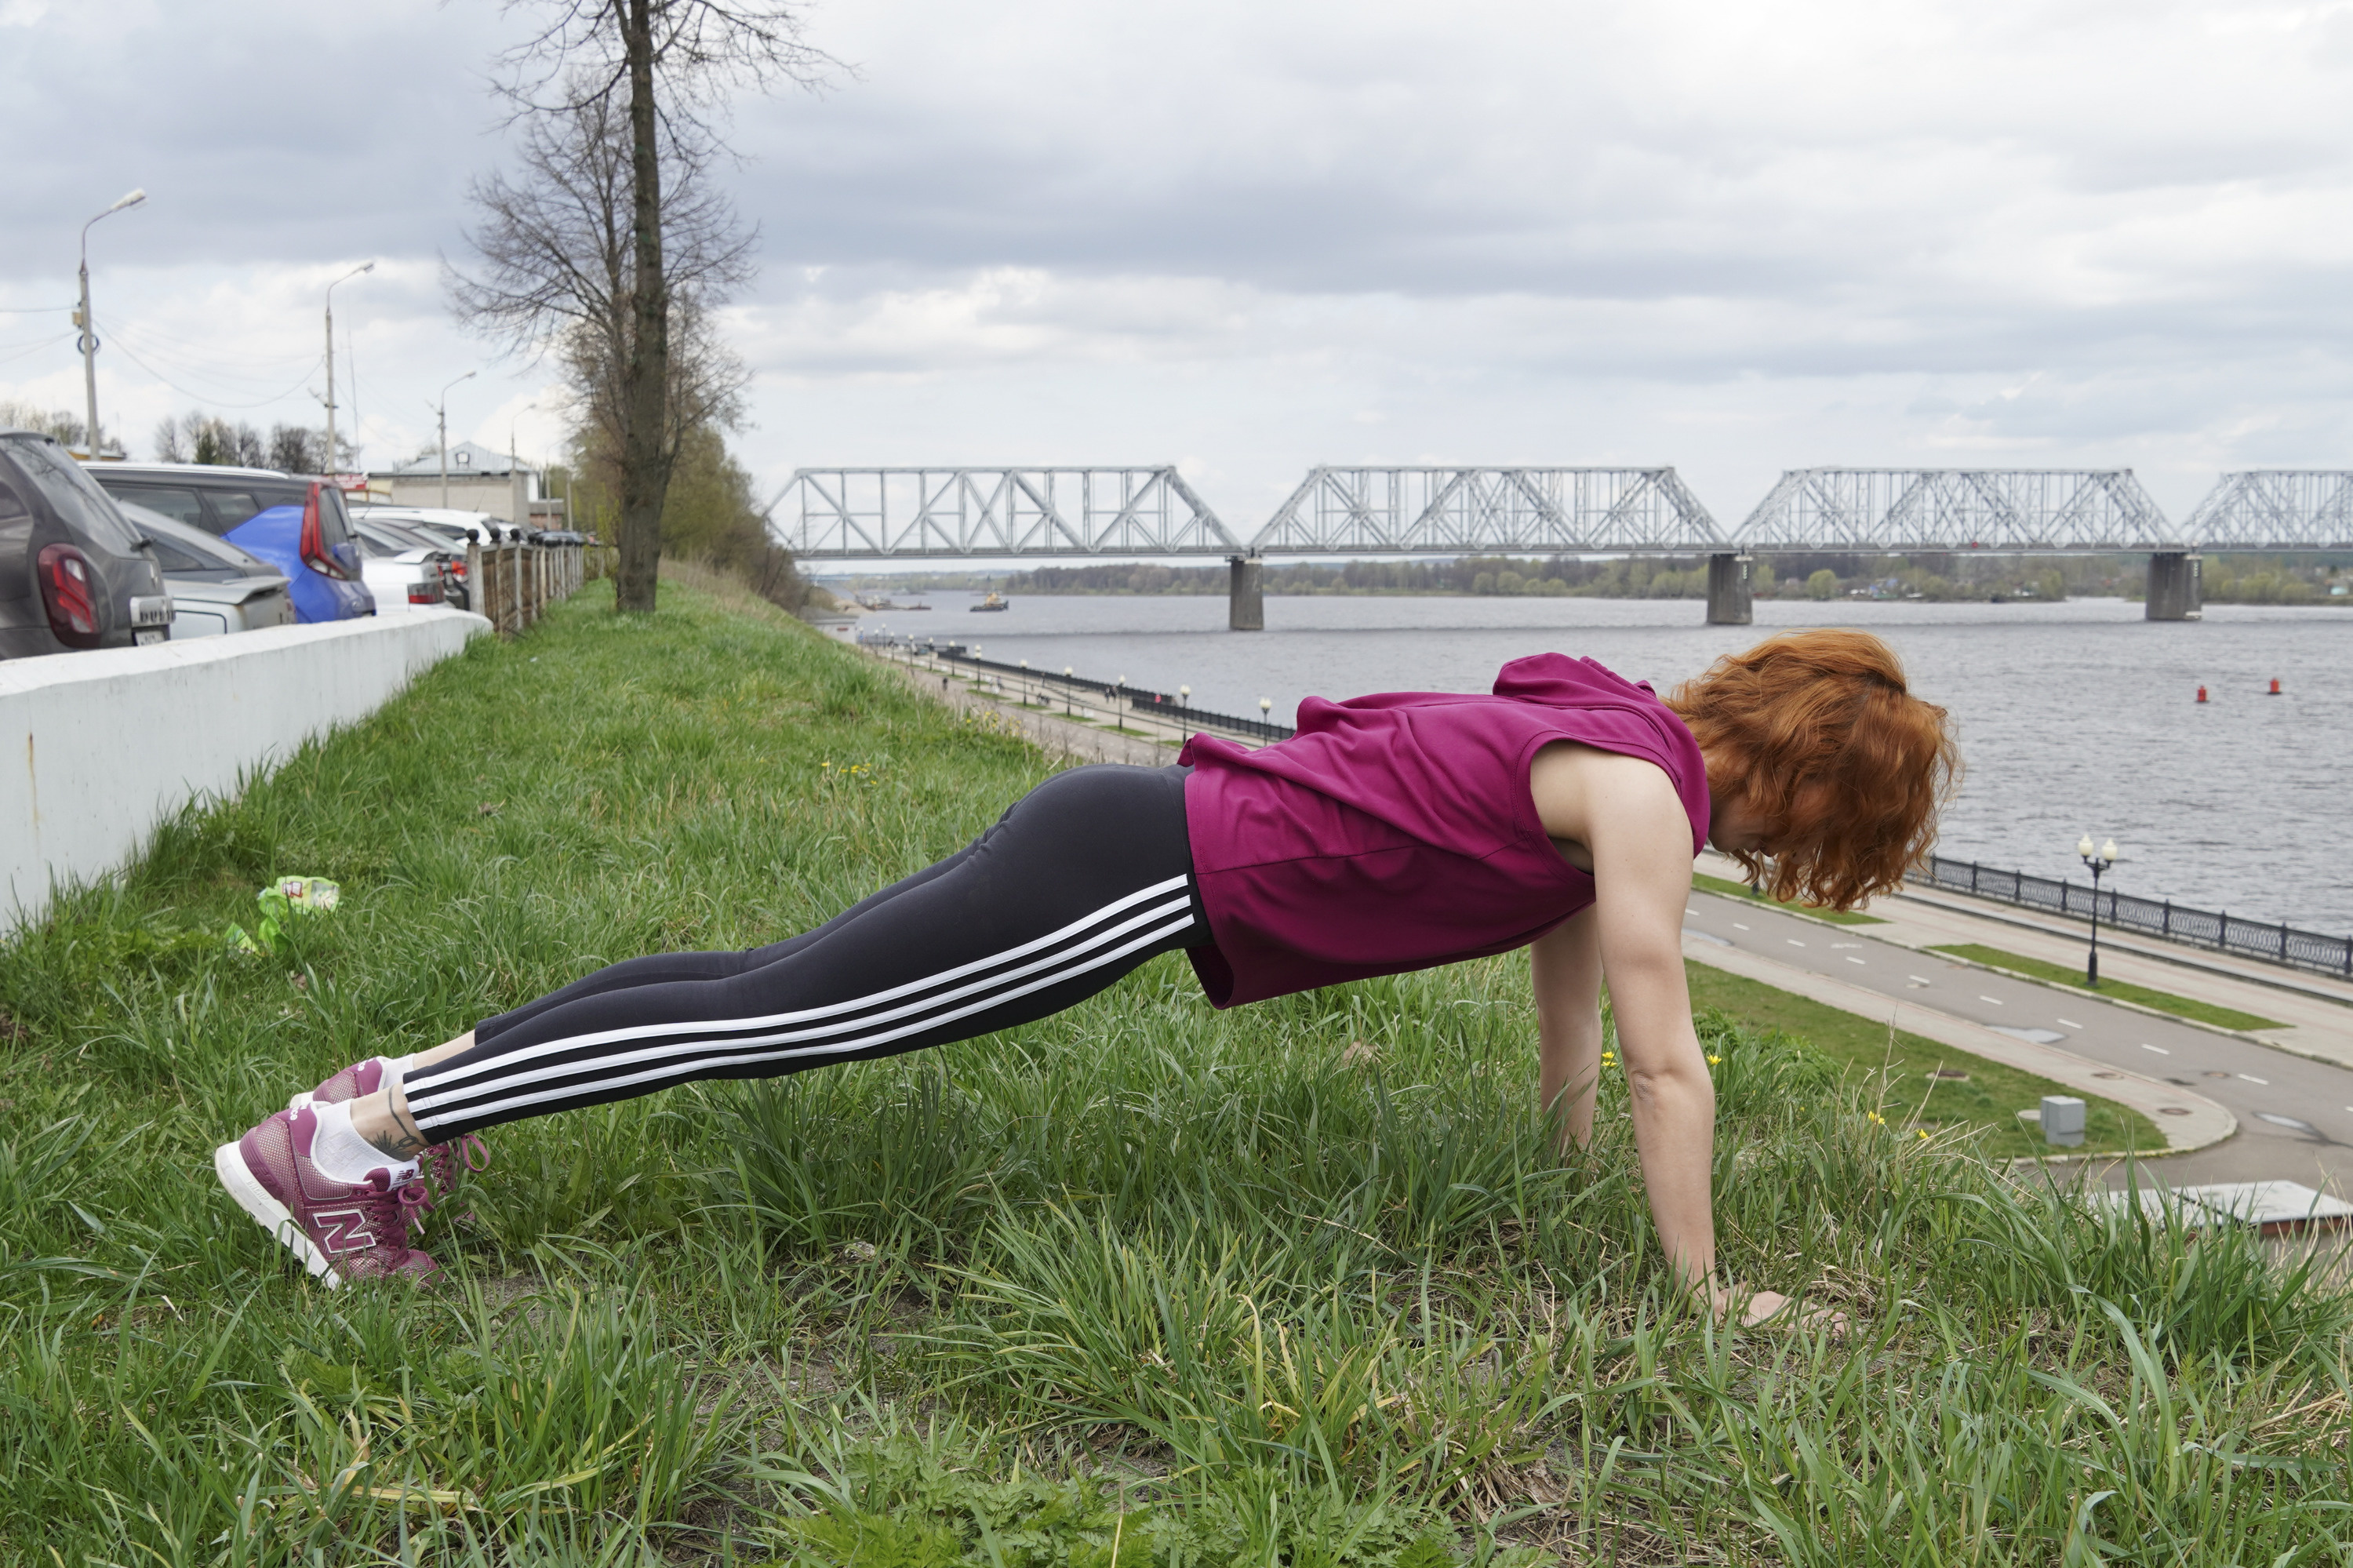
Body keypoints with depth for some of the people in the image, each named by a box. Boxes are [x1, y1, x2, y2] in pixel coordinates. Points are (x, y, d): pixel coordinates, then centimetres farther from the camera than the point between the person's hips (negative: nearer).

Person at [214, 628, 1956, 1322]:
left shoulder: (1615, 745, 16)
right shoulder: (1649, 788, -12)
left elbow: (1569, 976, 27)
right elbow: (1671, 1065, -12)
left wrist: (1573, 1156, 33)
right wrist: (1705, 1294, -3)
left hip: (1136, 838, 8)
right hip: (1141, 874, -8)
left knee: (778, 984, 10)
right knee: (771, 1015, -8)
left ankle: (419, 1086, 15)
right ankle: (361, 1131, -4)